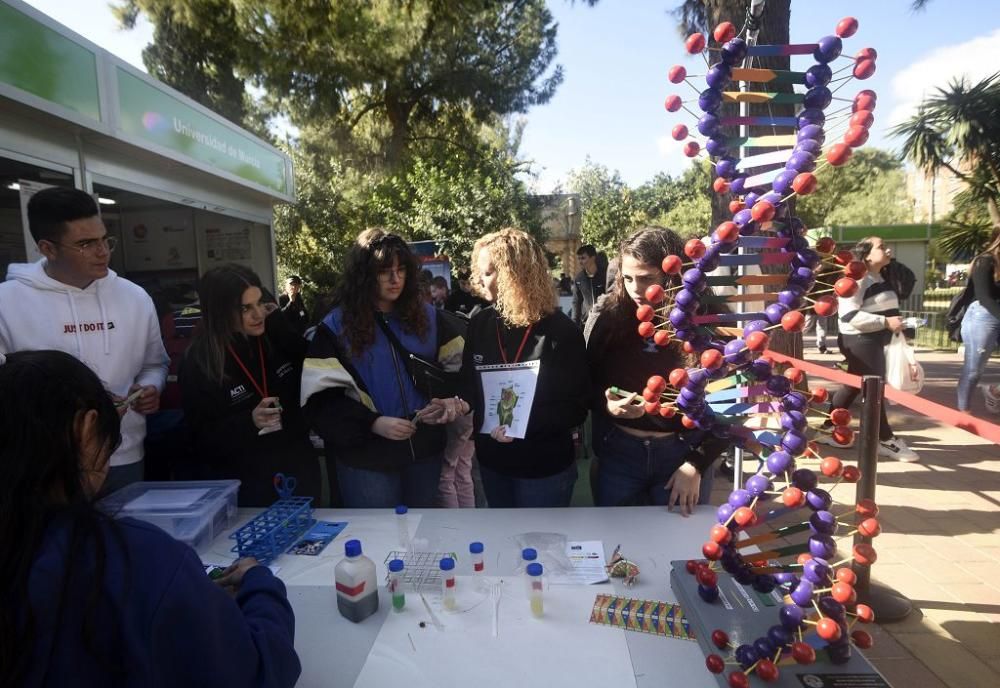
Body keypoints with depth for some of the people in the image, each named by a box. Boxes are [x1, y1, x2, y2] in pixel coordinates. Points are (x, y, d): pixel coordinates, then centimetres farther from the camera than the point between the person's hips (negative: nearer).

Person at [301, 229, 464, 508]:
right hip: (366, 458, -3)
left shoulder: (428, 316, 4)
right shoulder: (336, 327, -4)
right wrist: (372, 423, -21)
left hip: (425, 450, 3)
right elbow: (322, 398, -9)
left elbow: (457, 366, 7)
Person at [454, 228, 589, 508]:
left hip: (544, 467, -4)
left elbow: (577, 407, -14)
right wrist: (463, 402, -13)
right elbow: (470, 382, 9)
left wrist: (526, 425, -26)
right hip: (492, 461, 5)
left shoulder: (560, 331, -15)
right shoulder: (479, 324, -1)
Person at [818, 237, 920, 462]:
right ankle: (886, 440, 8)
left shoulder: (879, 279, 16)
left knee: (853, 387, 13)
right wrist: (885, 322, -24)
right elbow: (849, 315, -25)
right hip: (860, 341, -11)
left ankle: (828, 430, 22)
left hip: (873, 342, 11)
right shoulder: (858, 278, -16)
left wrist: (895, 324, 17)